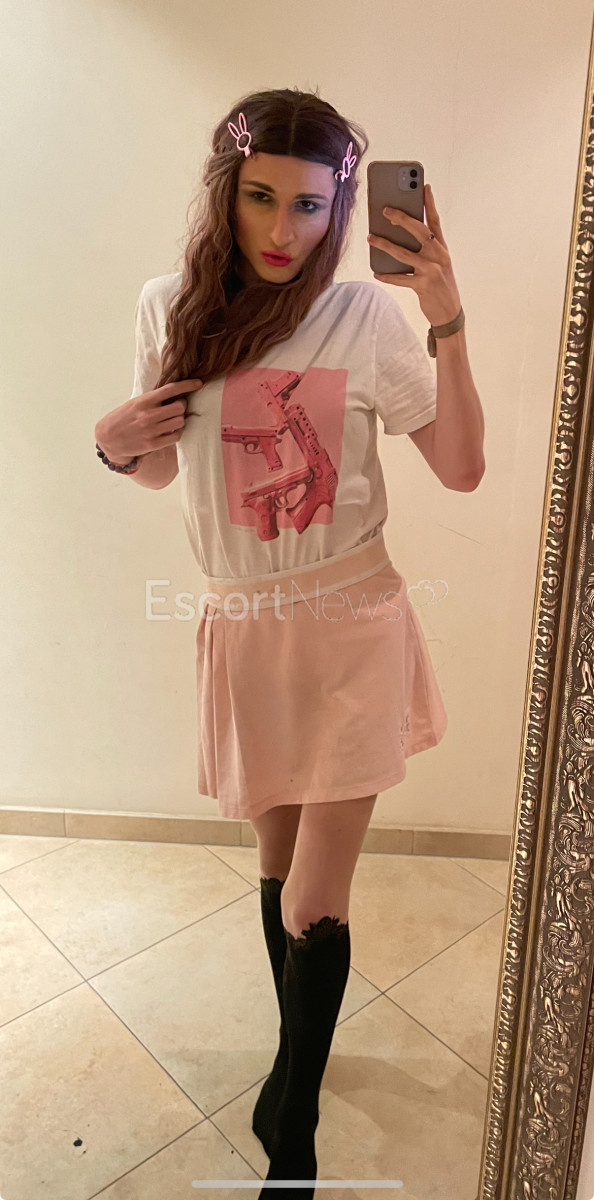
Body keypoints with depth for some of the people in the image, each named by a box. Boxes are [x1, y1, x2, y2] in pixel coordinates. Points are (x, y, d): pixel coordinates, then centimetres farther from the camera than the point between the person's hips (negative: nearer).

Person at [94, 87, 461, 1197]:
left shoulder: (365, 317, -8)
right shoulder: (169, 309, 1)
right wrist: (117, 447, -11)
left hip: (350, 628, -2)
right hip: (242, 631, 3)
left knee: (313, 905, 3)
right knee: (278, 863, 20)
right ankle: (302, 1050, 51)